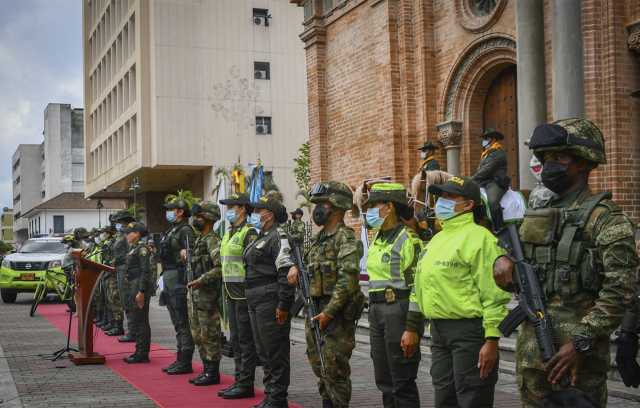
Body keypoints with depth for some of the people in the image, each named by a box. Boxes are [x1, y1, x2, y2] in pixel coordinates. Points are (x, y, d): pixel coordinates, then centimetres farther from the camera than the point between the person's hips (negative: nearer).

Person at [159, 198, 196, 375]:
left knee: (182, 322, -6)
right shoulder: (171, 230, 19)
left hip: (178, 278, -10)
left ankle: (185, 363, -2)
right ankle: (181, 360, 20)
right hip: (168, 279, 10)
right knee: (177, 322, 13)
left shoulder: (185, 230, -11)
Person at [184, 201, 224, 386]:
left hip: (208, 296, -10)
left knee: (209, 335, -4)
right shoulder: (199, 240, 16)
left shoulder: (213, 241, -14)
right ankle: (207, 370, 22)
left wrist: (200, 281, -26)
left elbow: (220, 268, -25)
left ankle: (213, 373, 3)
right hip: (196, 296, 10)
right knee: (198, 335, 14)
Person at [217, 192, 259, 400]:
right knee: (236, 339, 13)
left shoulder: (249, 232, -13)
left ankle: (246, 385, 3)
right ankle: (239, 381, 21)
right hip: (231, 293, 10)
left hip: (244, 294, -9)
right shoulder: (228, 232, 16)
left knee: (246, 340, -3)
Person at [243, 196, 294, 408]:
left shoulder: (278, 237, -12)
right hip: (256, 302, 10)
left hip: (270, 302, -10)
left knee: (276, 351, -4)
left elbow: (286, 272, -20)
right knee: (264, 351, 14)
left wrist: (284, 305, -22)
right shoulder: (261, 237, 19)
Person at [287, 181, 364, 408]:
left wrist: (329, 312, -23)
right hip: (315, 312, 9)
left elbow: (348, 280, -21)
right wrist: (296, 266, 8)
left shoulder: (346, 238, -13)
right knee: (319, 366, 14)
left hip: (336, 315, -9)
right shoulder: (319, 238, 14)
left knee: (335, 370, -6)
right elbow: (306, 256, 32)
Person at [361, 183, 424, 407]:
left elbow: (418, 287, -17)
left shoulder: (408, 239, -12)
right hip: (378, 313, 9)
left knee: (403, 384, -3)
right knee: (384, 381, 13)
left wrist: (412, 329, -20)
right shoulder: (377, 240, 15)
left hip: (399, 313, -9)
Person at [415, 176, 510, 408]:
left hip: (468, 330, -9)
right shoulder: (438, 238, 16)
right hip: (439, 331, 9)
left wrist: (492, 340, -20)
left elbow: (494, 293, -16)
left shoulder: (478, 237, -11)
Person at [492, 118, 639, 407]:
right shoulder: (537, 215, 15)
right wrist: (502, 260, -2)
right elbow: (514, 282, 21)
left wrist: (581, 343, -21)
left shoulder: (604, 216, -8)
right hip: (530, 348, 7)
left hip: (577, 351, -7)